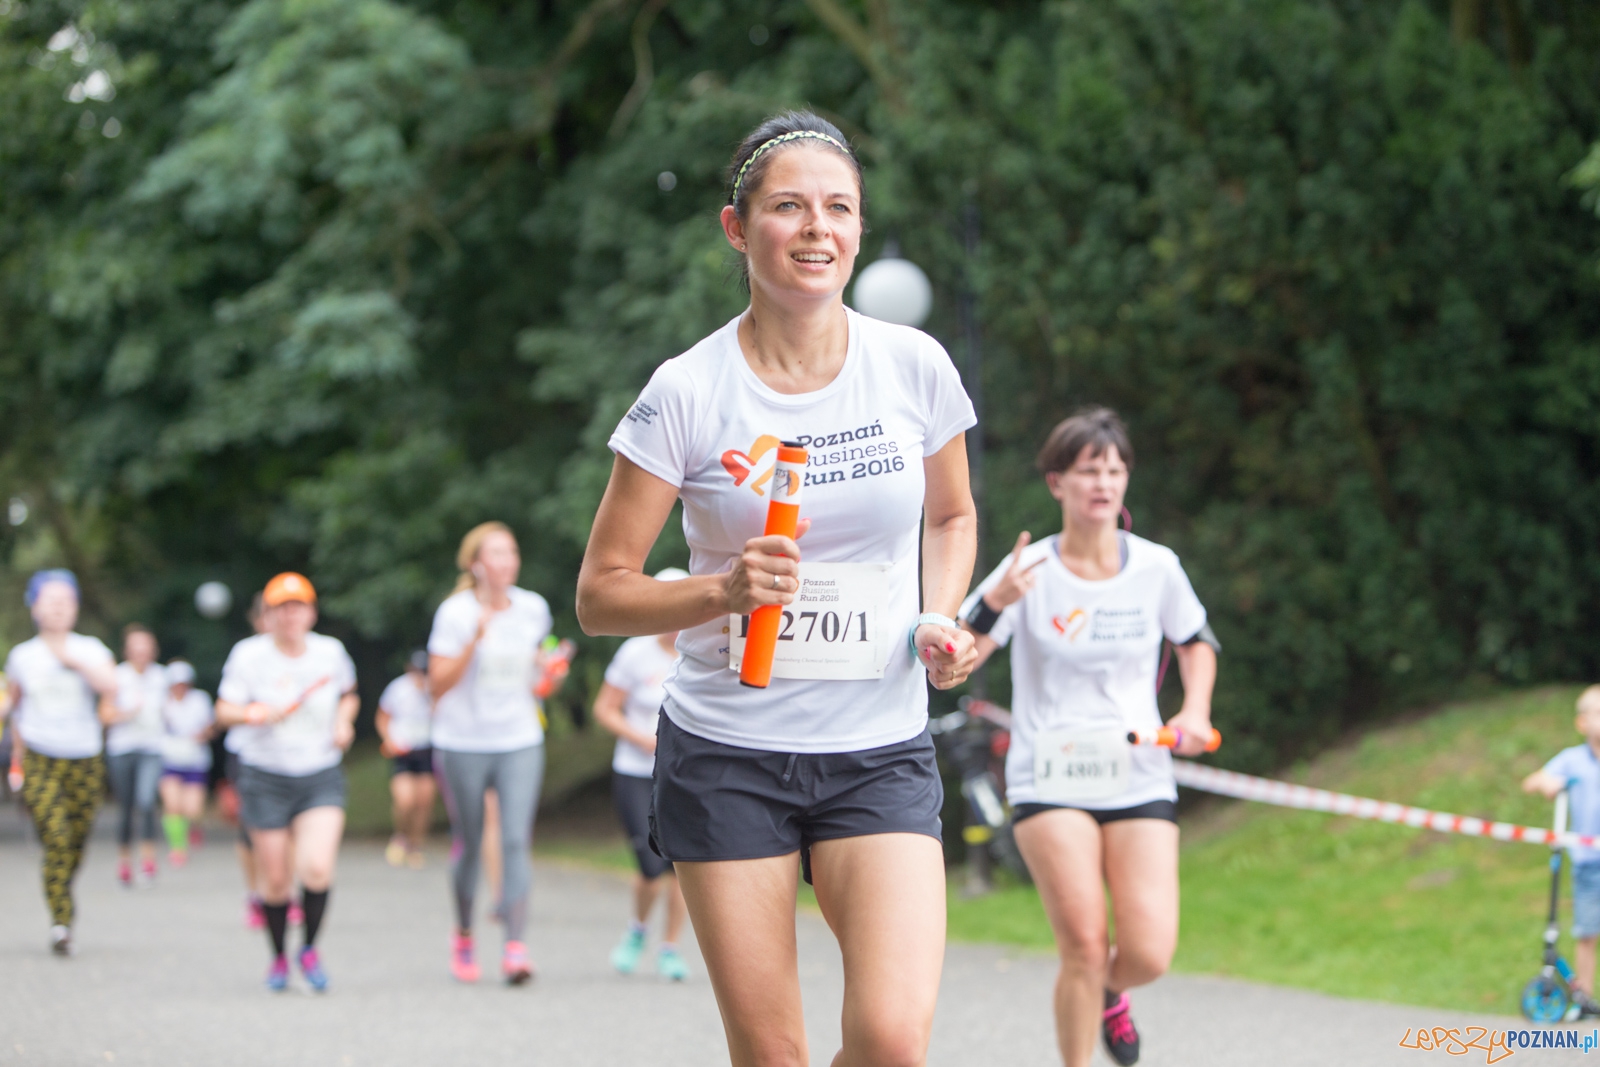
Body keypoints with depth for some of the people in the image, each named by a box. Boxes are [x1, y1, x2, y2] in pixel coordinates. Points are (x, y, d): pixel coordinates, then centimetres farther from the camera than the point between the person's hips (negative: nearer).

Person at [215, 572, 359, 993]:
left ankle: (309, 949, 6)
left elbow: (349, 694, 19)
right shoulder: (249, 654, -7)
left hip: (321, 779, 1)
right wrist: (254, 713, -27)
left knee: (317, 868, -19)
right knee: (275, 880, 3)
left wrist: (344, 721, -1)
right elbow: (224, 709, -7)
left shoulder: (331, 651, 1)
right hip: (266, 779, -1)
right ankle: (278, 958, 29)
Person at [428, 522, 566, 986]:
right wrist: (475, 639, -23)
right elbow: (439, 683, -13)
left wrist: (542, 677, 2)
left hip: (520, 742, 2)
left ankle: (516, 947, -19)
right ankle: (464, 935, 32)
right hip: (463, 743, -2)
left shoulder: (533, 608, 4)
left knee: (517, 841, -12)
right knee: (468, 843, 9)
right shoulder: (456, 612, -9)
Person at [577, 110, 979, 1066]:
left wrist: (941, 619, 0)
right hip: (725, 753, -1)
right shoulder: (688, 393, -7)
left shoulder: (915, 367, 0)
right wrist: (724, 591, -21)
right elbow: (601, 594, -3)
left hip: (880, 754, 1)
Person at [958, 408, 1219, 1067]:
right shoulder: (1029, 569, -5)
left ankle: (1109, 992, 28)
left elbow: (1197, 642, 22)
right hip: (1049, 782, -2)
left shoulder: (1156, 567, 3)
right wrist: (995, 603, -28)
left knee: (1149, 954, -9)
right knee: (1084, 949, -14)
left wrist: (1194, 711, 5)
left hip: (1140, 782, 2)